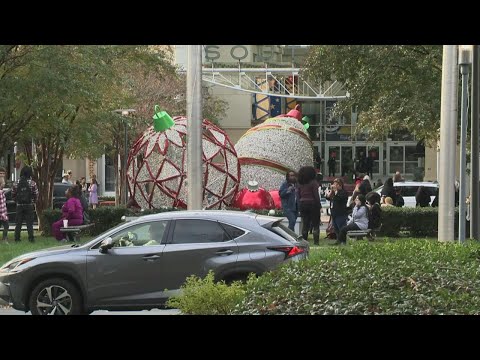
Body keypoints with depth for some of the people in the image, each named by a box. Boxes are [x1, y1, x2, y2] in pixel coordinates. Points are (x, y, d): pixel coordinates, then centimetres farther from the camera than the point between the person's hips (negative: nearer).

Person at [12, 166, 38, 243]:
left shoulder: (16, 183, 0)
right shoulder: (32, 183, -8)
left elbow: (13, 195, 3)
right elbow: (36, 195, -7)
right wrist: (33, 202, 10)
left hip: (19, 205, 2)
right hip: (29, 206, -2)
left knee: (18, 222, 8)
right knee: (29, 222, 2)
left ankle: (17, 237, 7)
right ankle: (31, 238, -2)